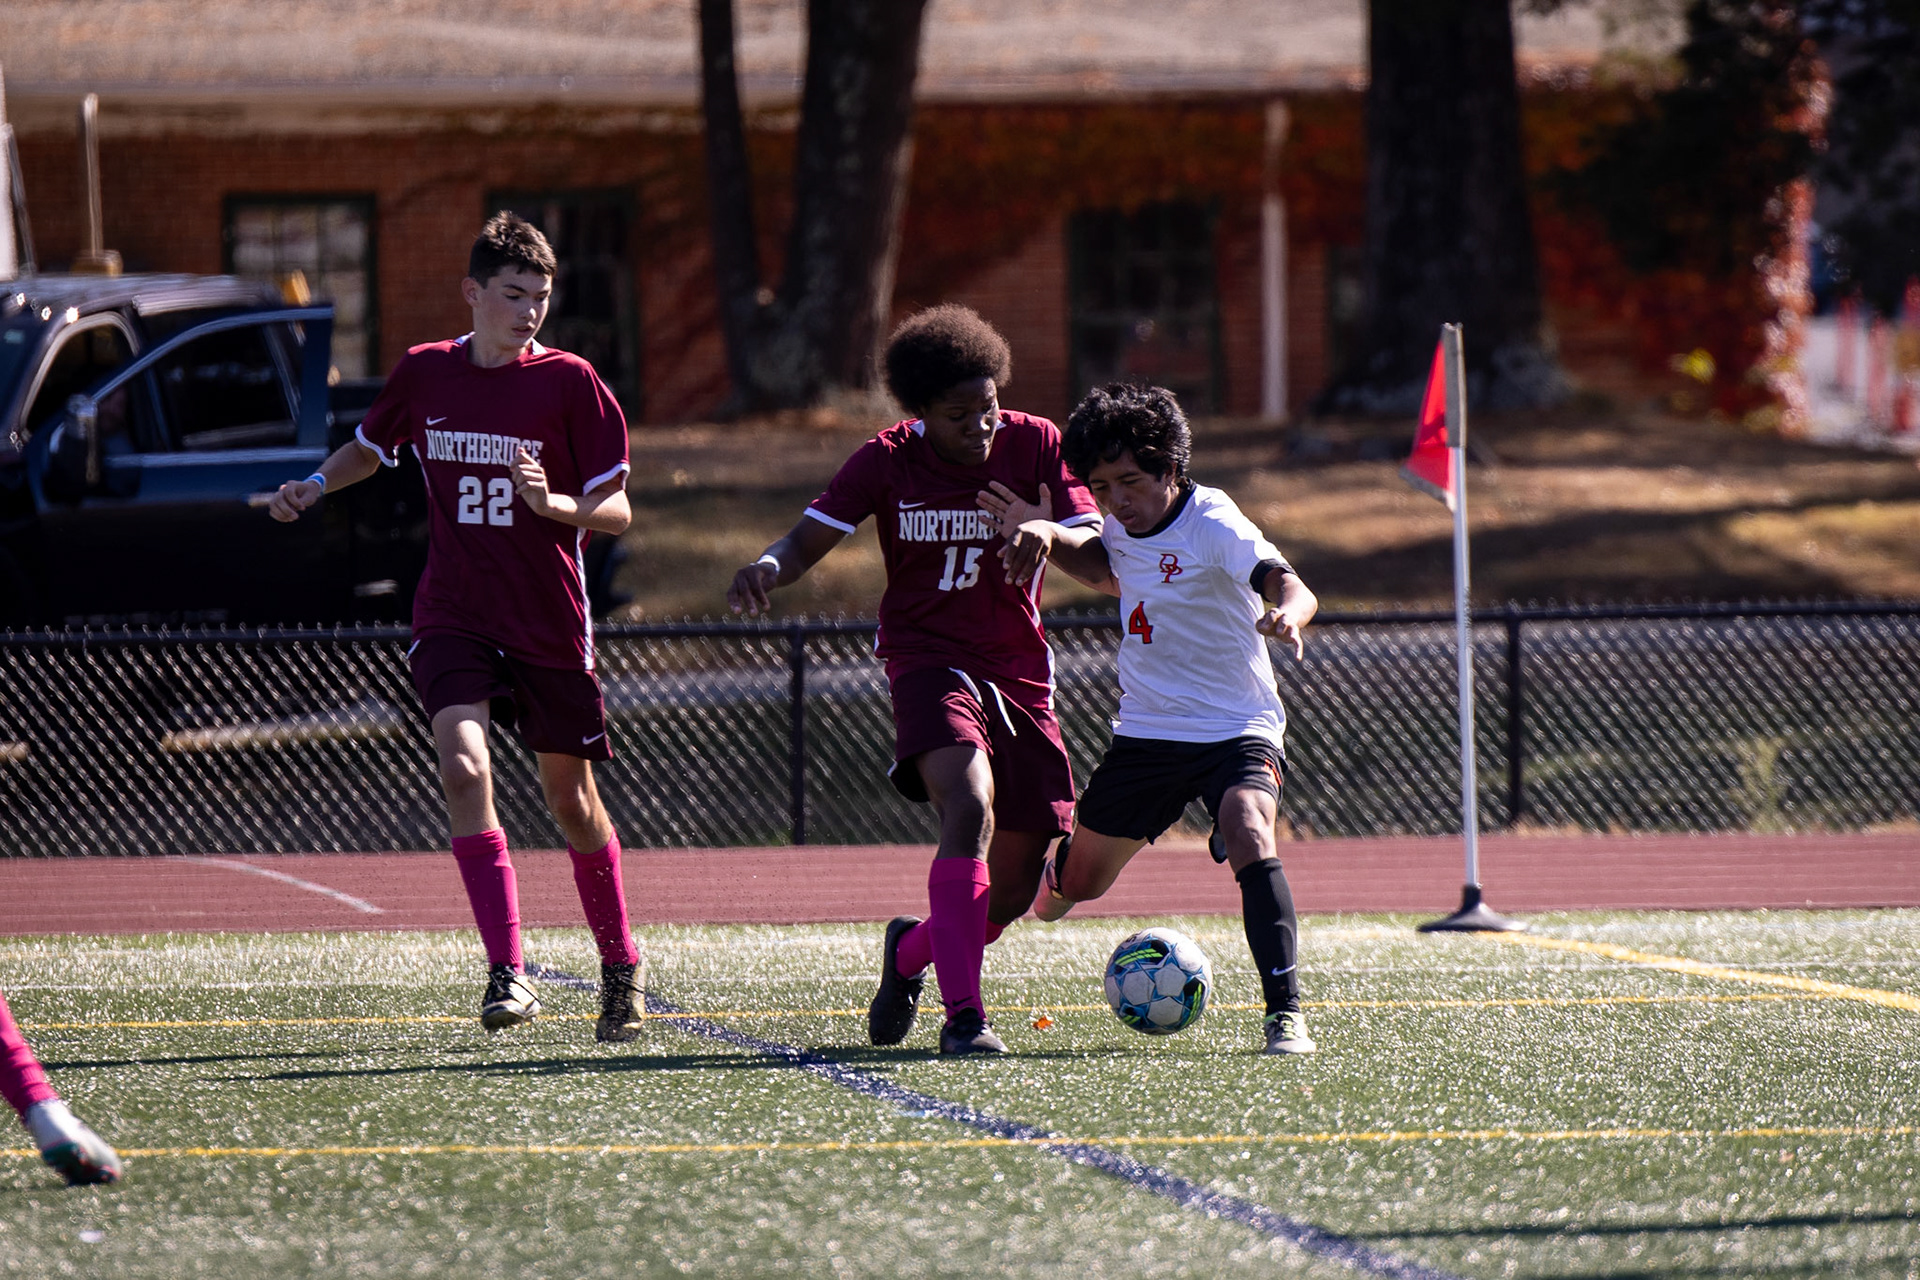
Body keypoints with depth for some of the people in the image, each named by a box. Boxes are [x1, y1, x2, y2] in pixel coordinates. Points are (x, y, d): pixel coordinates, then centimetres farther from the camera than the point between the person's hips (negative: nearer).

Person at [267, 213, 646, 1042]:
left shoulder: (568, 383, -5)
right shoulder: (423, 375, 3)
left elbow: (616, 512, -6)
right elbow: (371, 446, 24)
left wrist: (553, 502, -25)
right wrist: (314, 487, 6)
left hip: (550, 627, -1)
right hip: (452, 621, 1)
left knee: (571, 797, 9)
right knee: (463, 767, -22)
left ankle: (621, 967, 30)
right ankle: (507, 972, -23)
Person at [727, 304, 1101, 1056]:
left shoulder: (1035, 445, -4)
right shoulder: (888, 461, -5)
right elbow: (810, 539, -4)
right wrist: (767, 569, -28)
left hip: (1019, 674, 3)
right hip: (928, 662, -3)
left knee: (1013, 892, 4)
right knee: (970, 805, -33)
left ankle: (912, 951, 38)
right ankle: (962, 1015, -33)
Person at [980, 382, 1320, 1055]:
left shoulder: (1213, 526, -20)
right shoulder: (1121, 527, 0)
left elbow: (1290, 586, -34)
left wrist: (1287, 614, -60)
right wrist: (1041, 531, 2)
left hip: (1238, 729, -6)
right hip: (1146, 732, 6)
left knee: (1248, 834, -34)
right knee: (1078, 882, 14)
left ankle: (1284, 1011, -34)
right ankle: (1055, 869, 53)